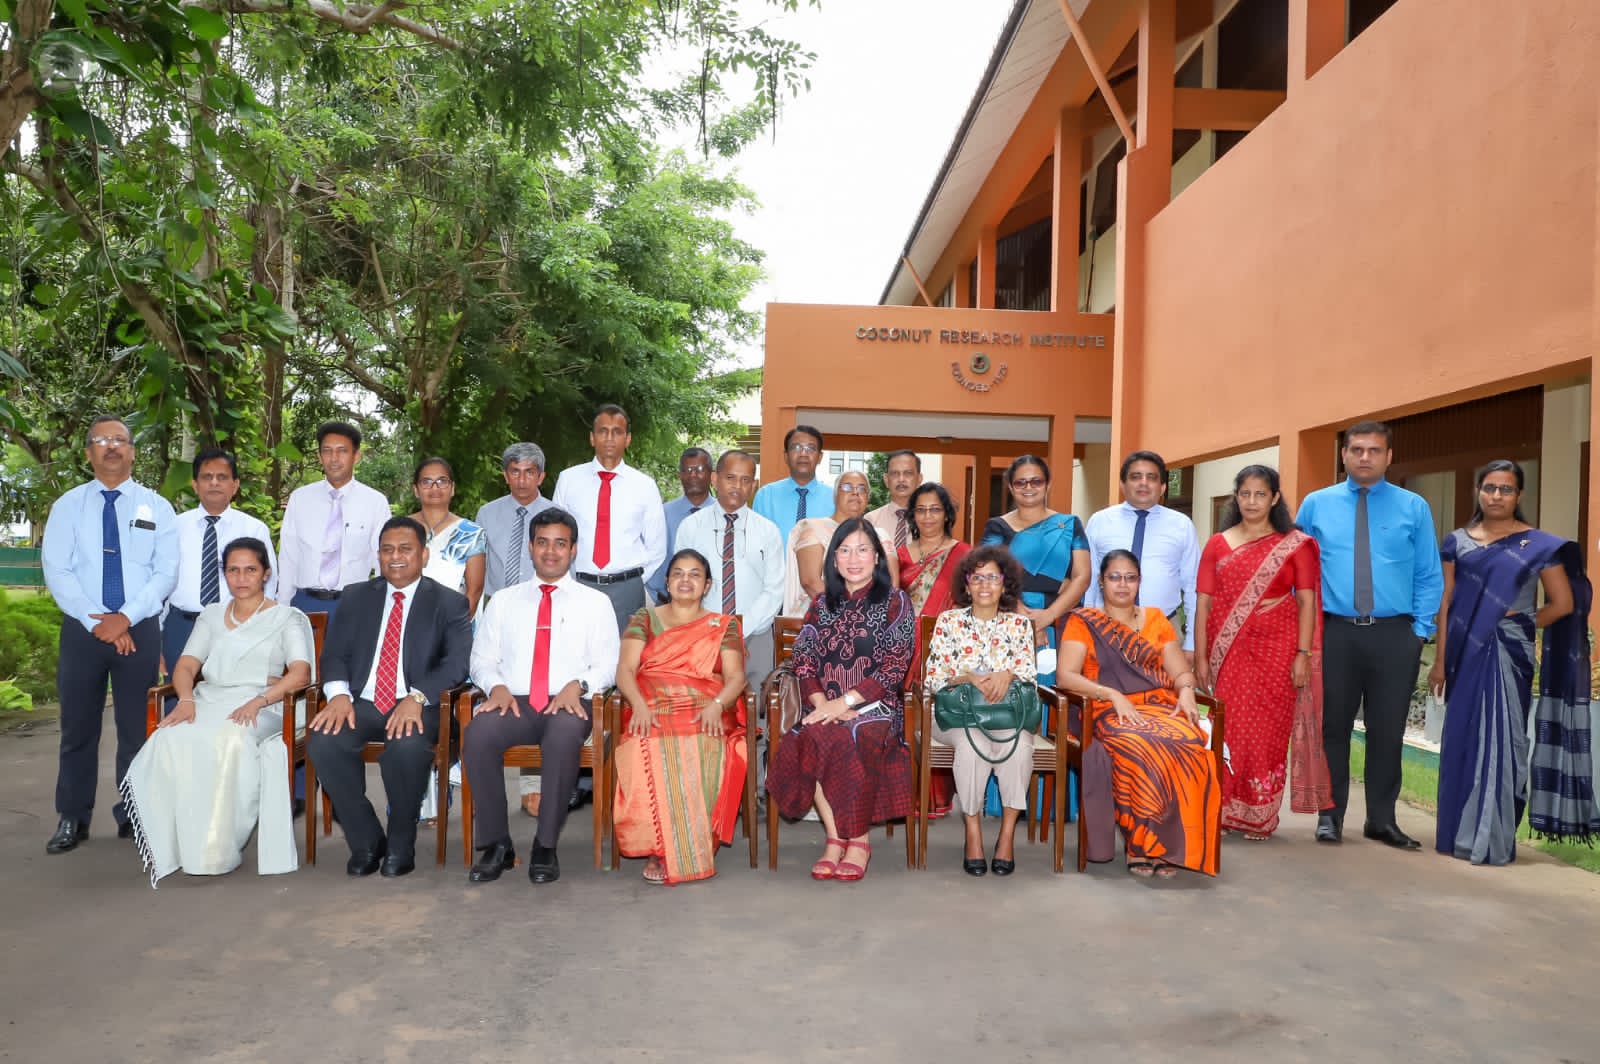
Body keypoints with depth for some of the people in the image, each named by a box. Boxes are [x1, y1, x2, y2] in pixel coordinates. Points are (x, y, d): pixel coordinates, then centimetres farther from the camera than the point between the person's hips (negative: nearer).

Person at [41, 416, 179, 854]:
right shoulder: (68, 506, 6)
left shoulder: (157, 507, 6)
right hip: (82, 629, 0)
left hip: (140, 629, 0)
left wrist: (125, 617, -14)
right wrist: (97, 622, -14)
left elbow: (167, 571, -2)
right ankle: (72, 819, 18)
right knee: (78, 726, 6)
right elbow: (56, 571, -3)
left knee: (136, 727, 5)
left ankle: (133, 816, 16)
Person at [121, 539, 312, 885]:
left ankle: (217, 849, -29)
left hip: (260, 709, -4)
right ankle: (176, 845, -27)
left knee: (229, 740, -38)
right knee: (170, 740, -31)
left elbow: (300, 673, -5)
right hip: (208, 702, 4)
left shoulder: (286, 618, 10)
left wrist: (258, 701, -21)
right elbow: (185, 665, 14)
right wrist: (186, 699, -8)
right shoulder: (212, 615, 24)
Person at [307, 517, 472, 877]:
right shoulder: (356, 597, 18)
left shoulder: (449, 603, 7)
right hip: (361, 704, 3)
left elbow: (457, 662, -7)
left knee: (408, 747, -36)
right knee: (322, 742, -28)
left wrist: (417, 697, -23)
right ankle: (366, 840, -8)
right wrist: (339, 693, -12)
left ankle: (401, 845, -10)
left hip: (416, 708, -3)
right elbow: (334, 654, 10)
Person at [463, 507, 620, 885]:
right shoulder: (503, 601, 22)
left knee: (564, 736, -38)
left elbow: (608, 664, 8)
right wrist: (497, 686, -6)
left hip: (568, 704, -2)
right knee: (477, 733, -33)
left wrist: (577, 685, -13)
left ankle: (546, 847, -25)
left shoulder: (595, 602, 16)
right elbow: (482, 658, 16)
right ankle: (496, 845, -19)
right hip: (513, 702, 2)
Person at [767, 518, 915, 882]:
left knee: (843, 740, -36)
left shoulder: (895, 603, 4)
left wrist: (844, 702, -15)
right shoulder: (822, 605, 16)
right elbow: (804, 661, 8)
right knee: (806, 740, -31)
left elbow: (894, 668, -6)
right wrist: (822, 704, -11)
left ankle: (858, 841, -18)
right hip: (827, 708, 3)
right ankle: (836, 838, -18)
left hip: (876, 706, -3)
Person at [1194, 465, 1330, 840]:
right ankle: (1226, 812, 9)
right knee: (1231, 729, 0)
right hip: (1230, 651, 1)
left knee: (1269, 731, 1)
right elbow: (1203, 603, 6)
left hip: (1277, 651, -1)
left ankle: (1261, 816, 13)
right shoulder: (1218, 545, 8)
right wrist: (1200, 657, 0)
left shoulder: (1295, 544, 4)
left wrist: (1303, 654, -7)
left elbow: (1307, 602, 1)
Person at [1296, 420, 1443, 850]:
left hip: (1394, 635, 1)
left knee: (1388, 730, 7)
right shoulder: (1316, 505, 5)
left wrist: (1419, 629, -1)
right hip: (1334, 632, 0)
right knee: (1332, 727, 5)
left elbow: (1429, 577, 7)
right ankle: (1330, 815, 16)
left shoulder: (1414, 508, 5)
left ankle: (1382, 819, 20)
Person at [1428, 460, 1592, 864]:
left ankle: (1493, 840, 4)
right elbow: (1446, 604, 5)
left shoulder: (1538, 545, 0)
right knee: (1462, 739, 6)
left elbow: (1564, 603, 2)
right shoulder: (1458, 542, 7)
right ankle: (1459, 834, 15)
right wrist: (1440, 660, 1)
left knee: (1498, 740, -3)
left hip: (1507, 654, -3)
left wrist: (1523, 623, -2)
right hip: (1465, 653, 3)